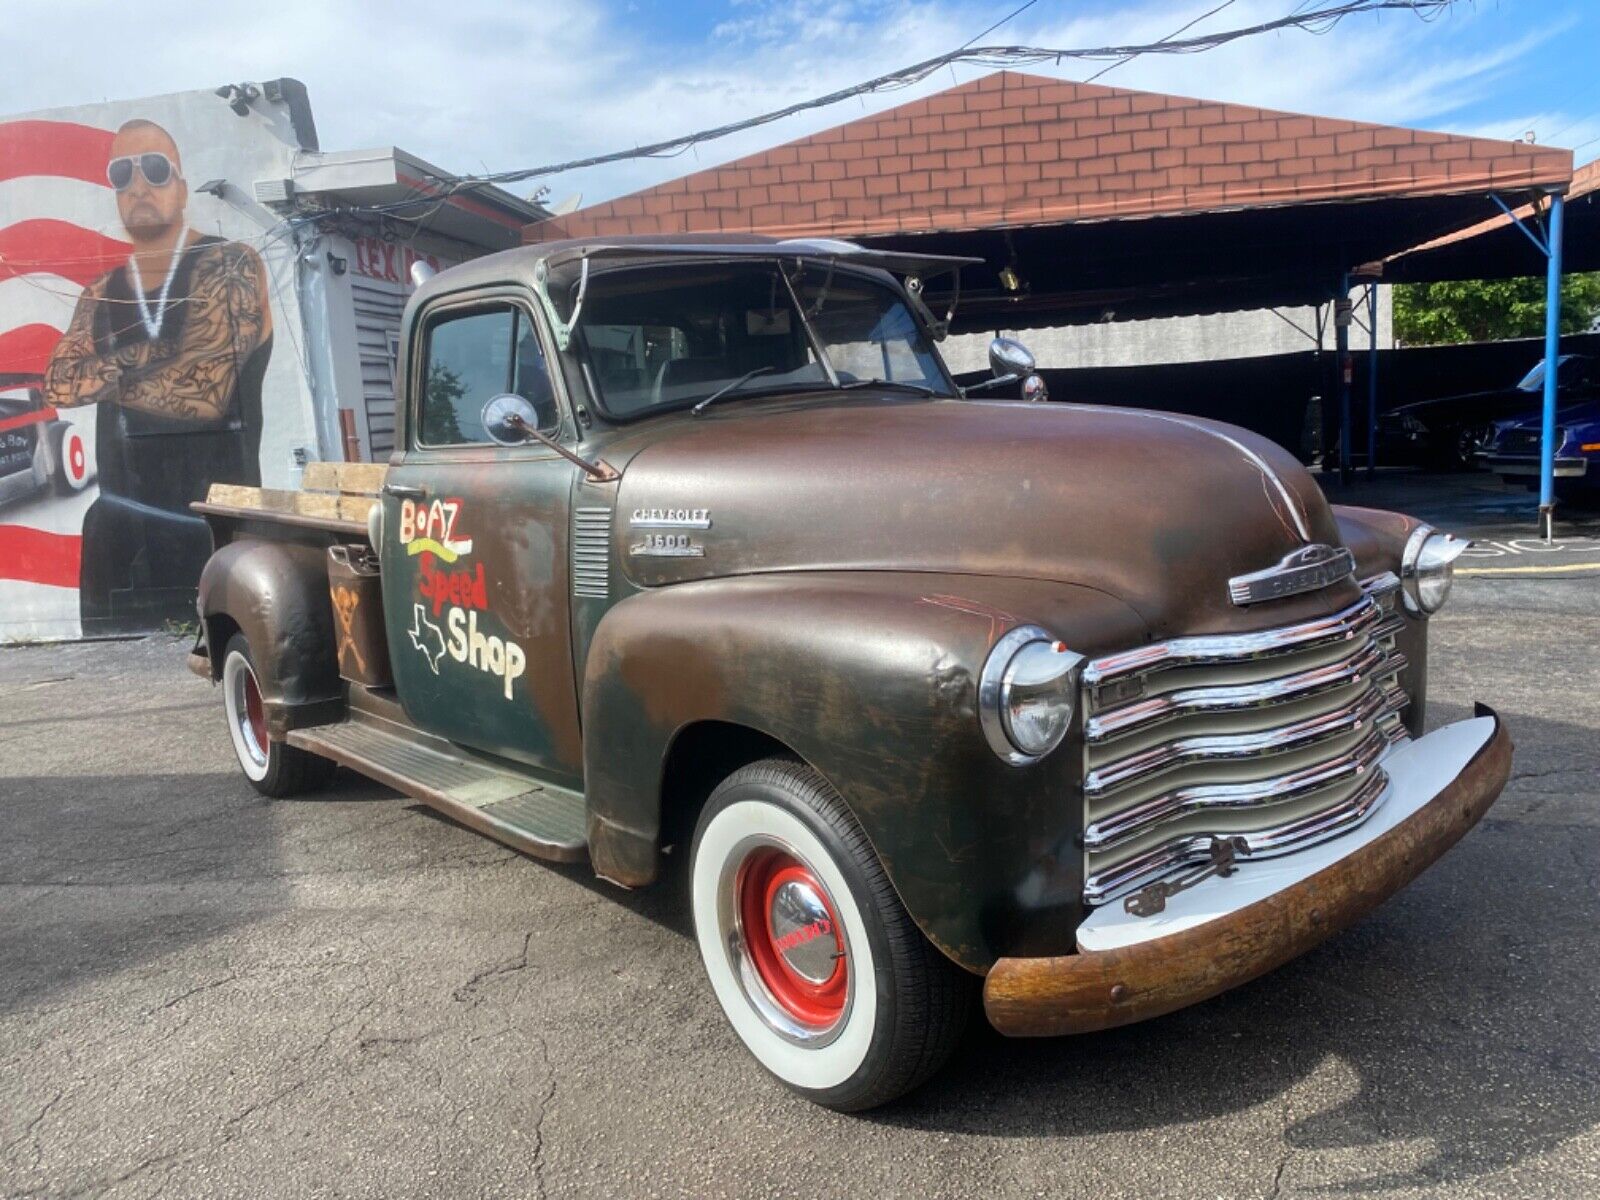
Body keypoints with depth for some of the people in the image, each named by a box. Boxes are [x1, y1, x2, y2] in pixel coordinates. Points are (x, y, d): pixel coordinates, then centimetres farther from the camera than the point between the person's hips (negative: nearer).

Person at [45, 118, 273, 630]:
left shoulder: (230, 266, -4)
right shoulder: (100, 294, 15)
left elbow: (205, 391, -15)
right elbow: (57, 384, -1)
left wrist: (101, 376, -3)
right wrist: (146, 356, -14)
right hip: (118, 533, 5)